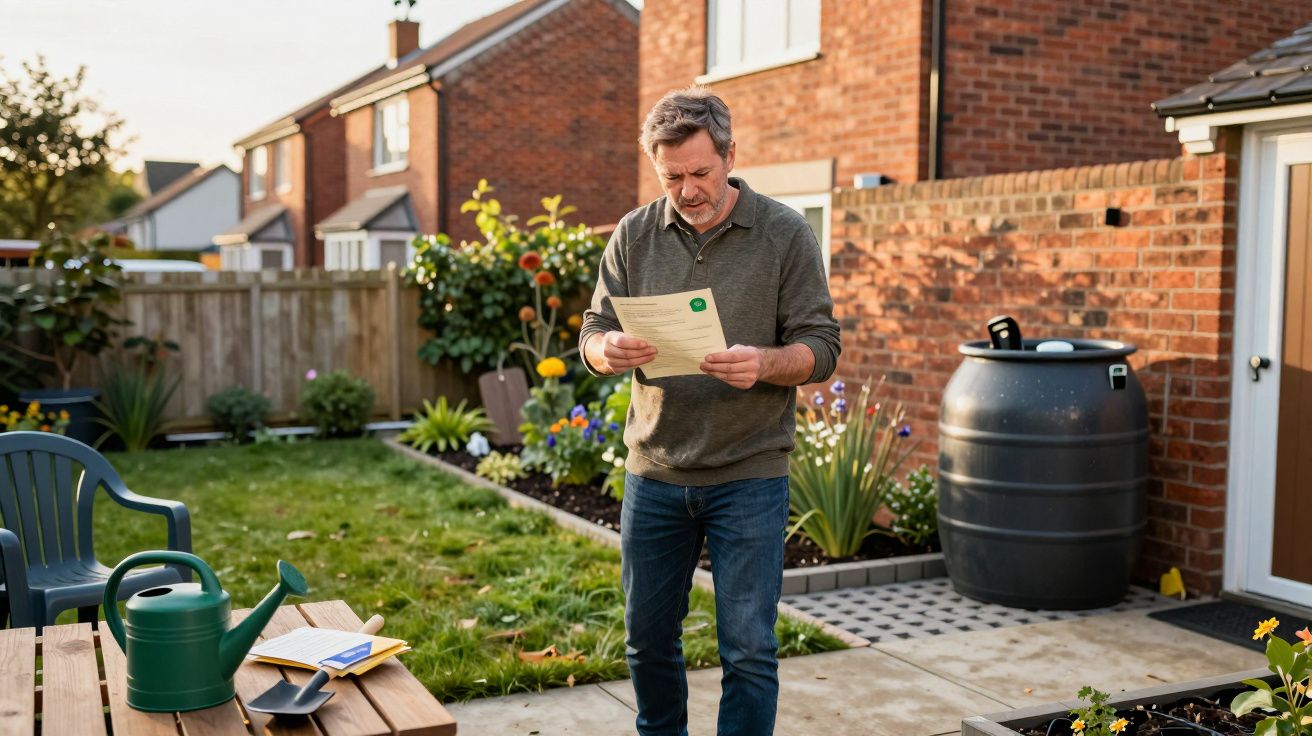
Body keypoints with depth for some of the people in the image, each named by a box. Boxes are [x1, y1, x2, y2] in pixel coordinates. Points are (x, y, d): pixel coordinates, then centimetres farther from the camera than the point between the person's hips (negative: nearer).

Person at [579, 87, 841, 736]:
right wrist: (610, 352, -20)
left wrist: (765, 364, -28)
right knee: (648, 637, 15)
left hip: (749, 475, -3)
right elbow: (592, 335, 5)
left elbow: (820, 348, -6)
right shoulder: (634, 235, 4)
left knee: (748, 650, 2)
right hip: (654, 472, 3)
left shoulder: (785, 235, -4)